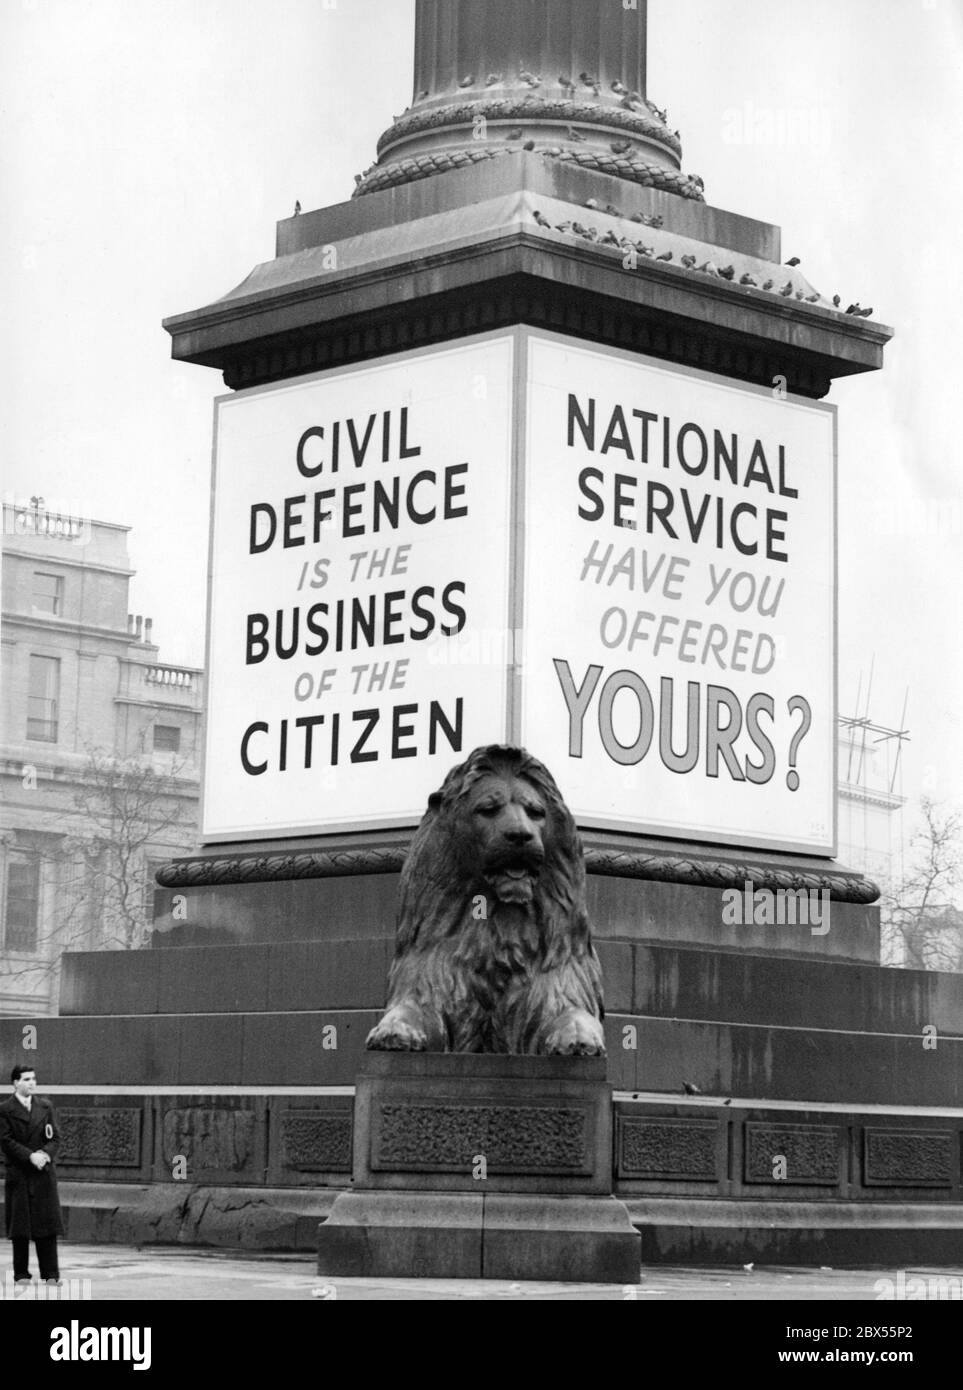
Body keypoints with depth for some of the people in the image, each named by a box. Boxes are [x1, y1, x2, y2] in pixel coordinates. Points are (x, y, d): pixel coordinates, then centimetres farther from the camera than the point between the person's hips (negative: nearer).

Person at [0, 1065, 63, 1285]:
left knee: (47, 1226, 0)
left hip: (43, 1174, 3)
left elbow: (55, 1138, 8)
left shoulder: (45, 1106, 11)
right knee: (20, 1227, 1)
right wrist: (30, 1156, -18)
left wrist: (45, 1154, -12)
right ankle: (21, 1274, 8)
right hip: (18, 1176, -3)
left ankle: (50, 1274, 3)